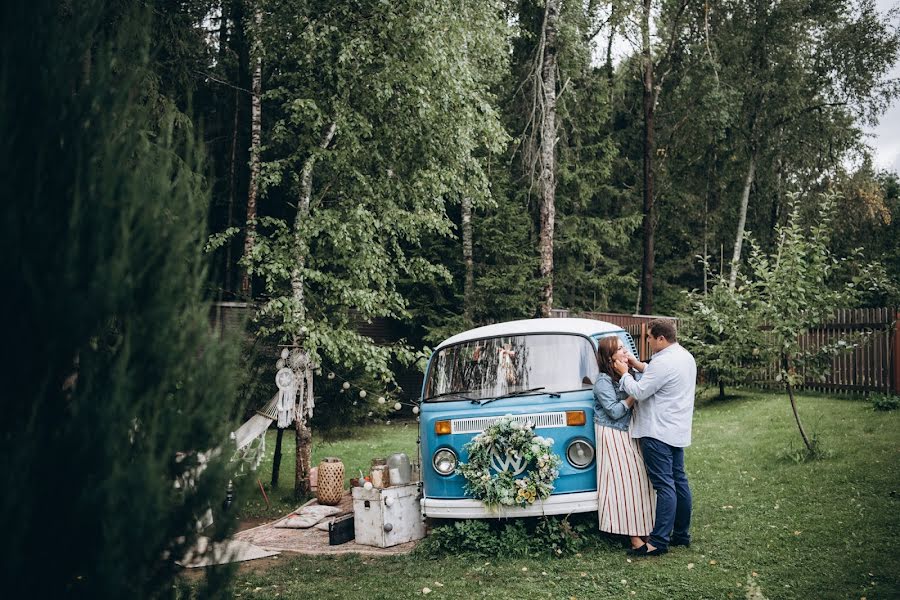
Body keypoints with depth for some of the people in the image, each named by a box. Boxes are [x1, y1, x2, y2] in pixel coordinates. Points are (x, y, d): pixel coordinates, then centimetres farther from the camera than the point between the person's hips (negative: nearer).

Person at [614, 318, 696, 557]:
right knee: (679, 481, 14)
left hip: (659, 433, -10)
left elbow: (639, 392, -18)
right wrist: (640, 366, 16)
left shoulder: (663, 362, -21)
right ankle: (682, 534, 24)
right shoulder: (686, 357, 11)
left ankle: (659, 541, -7)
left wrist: (624, 374, -3)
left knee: (664, 485, -9)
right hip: (678, 431, 10)